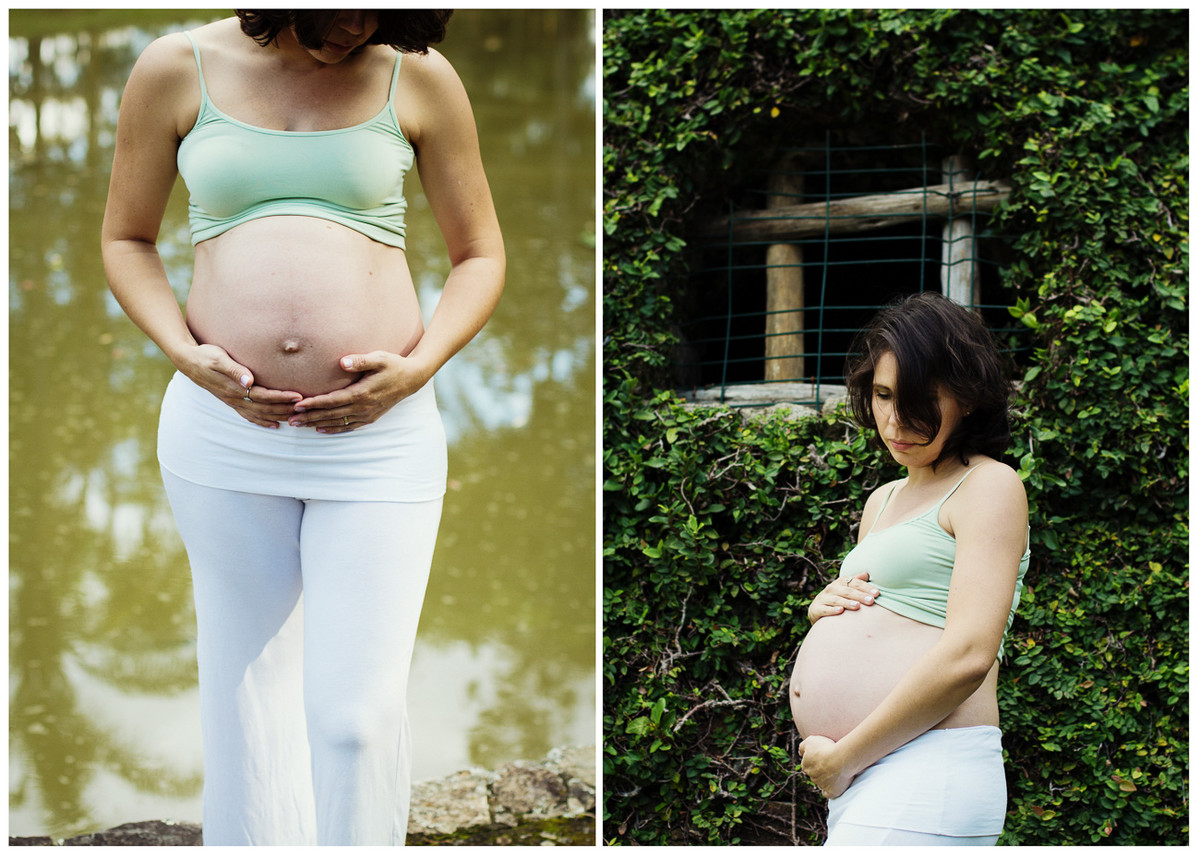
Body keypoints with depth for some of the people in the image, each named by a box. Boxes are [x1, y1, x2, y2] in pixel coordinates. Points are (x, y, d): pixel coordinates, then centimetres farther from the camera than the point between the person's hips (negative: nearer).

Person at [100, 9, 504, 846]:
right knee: (245, 676, 13)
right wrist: (186, 354, -5)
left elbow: (480, 254, 10)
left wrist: (417, 368, -7)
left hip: (378, 434, -1)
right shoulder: (176, 70, 4)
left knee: (359, 708, -5)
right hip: (222, 427, 1)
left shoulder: (419, 78, 3)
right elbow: (127, 239, 12)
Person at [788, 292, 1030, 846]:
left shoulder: (990, 486, -4)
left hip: (927, 779, -8)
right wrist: (824, 608, 6)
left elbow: (967, 655, -16)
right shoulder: (881, 501, 21)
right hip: (859, 789, 8)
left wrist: (840, 759, -12)